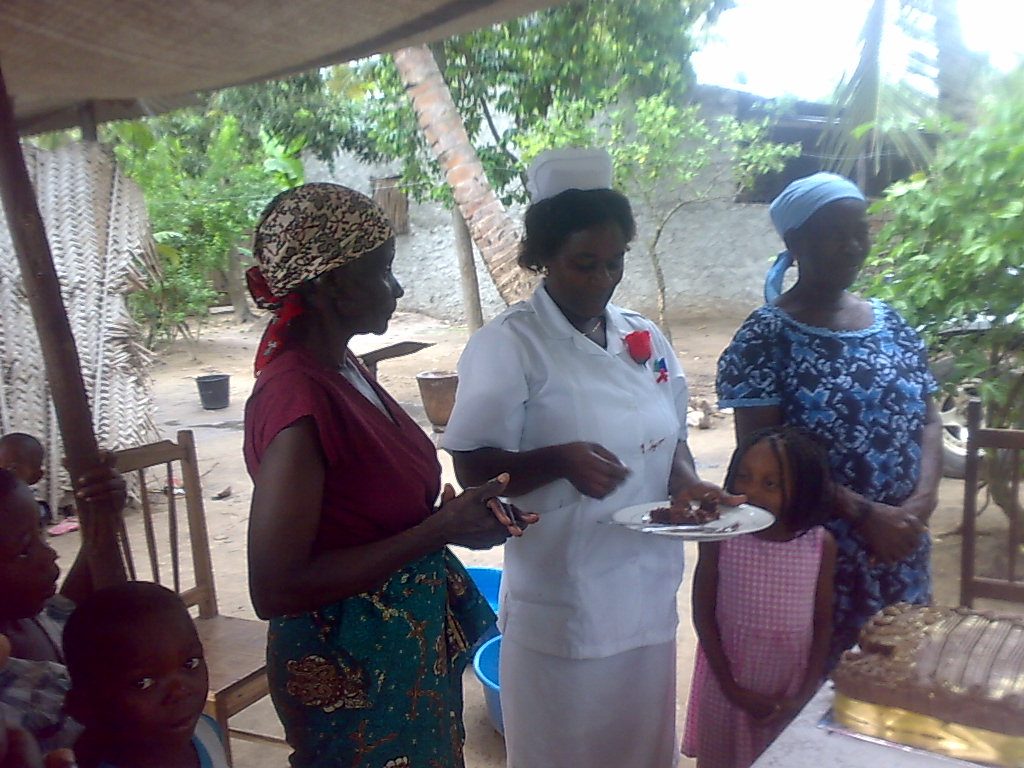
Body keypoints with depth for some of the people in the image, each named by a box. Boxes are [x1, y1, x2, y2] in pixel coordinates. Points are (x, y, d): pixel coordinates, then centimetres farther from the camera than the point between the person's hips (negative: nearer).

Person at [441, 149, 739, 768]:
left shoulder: (644, 338, 5)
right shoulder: (508, 346, -14)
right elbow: (475, 469, -14)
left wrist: (687, 482, -6)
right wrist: (559, 460, -29)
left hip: (648, 592, 6)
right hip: (562, 603, -5)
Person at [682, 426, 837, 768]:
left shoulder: (820, 544, -8)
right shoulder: (720, 536, -13)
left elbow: (823, 624, -1)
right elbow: (703, 615, -8)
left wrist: (803, 697, -4)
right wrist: (733, 690, -8)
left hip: (792, 692, 1)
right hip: (729, 689, -1)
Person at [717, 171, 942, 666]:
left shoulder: (890, 323, 8)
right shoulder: (766, 337, -10)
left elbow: (928, 421, 9)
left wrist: (921, 504, -8)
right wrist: (865, 514, -17)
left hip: (901, 554, 5)